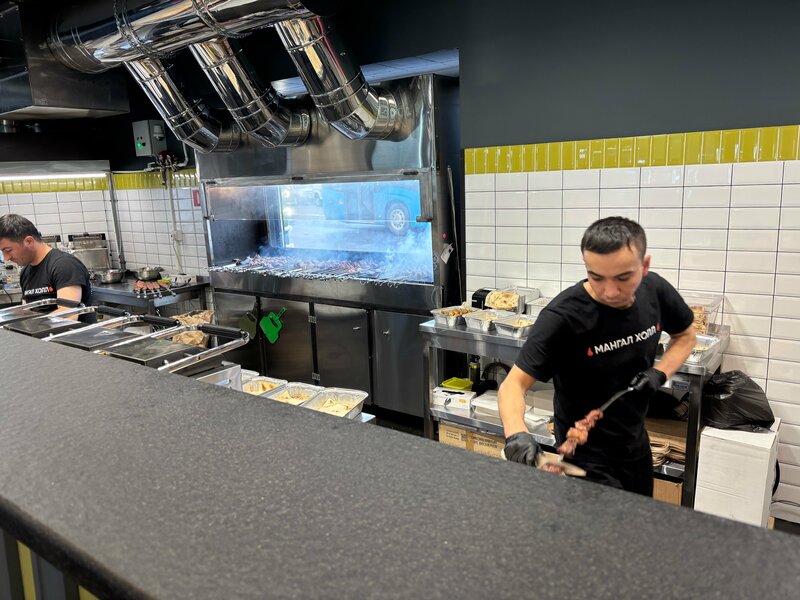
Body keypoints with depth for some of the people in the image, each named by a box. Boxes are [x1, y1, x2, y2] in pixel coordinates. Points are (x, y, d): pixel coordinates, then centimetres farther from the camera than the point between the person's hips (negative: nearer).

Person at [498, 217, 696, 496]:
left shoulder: (655, 290, -13)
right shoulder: (562, 317, -29)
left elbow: (685, 336, 7)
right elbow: (513, 384, -27)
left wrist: (660, 373, -12)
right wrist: (516, 433, -47)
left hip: (637, 443, 7)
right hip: (585, 453, -6)